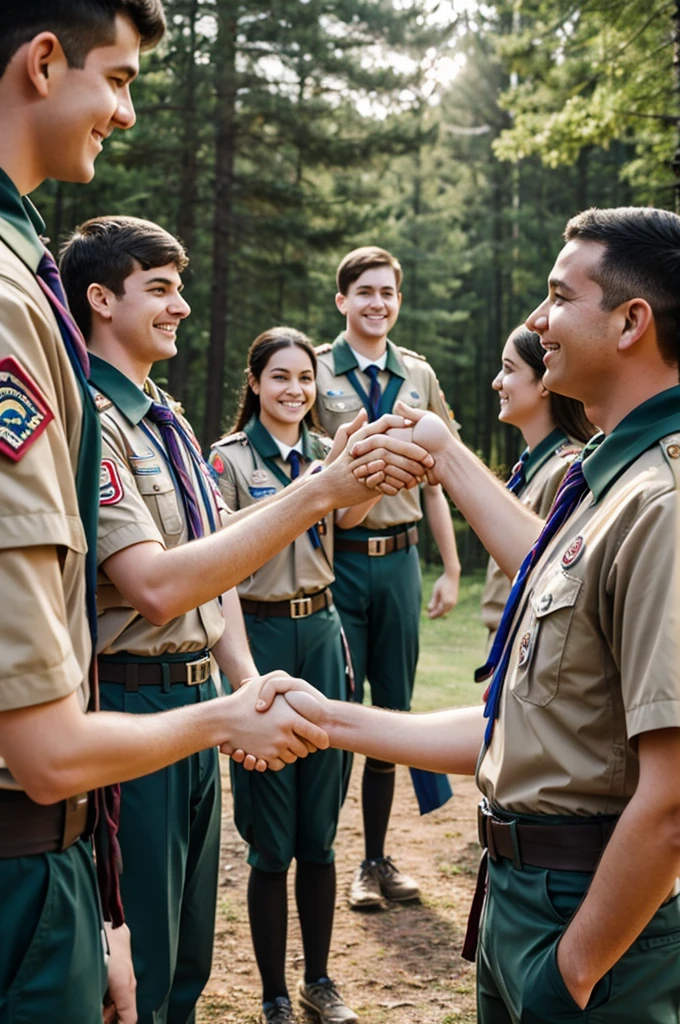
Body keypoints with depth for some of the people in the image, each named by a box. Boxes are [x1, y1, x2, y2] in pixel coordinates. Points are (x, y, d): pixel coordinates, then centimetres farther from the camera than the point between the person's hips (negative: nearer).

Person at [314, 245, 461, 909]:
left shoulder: (419, 376, 10)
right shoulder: (316, 371, -1)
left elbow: (435, 479, 13)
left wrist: (451, 568, 11)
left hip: (398, 557, 4)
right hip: (335, 556, -4)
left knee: (392, 711, 10)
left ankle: (377, 858, 23)